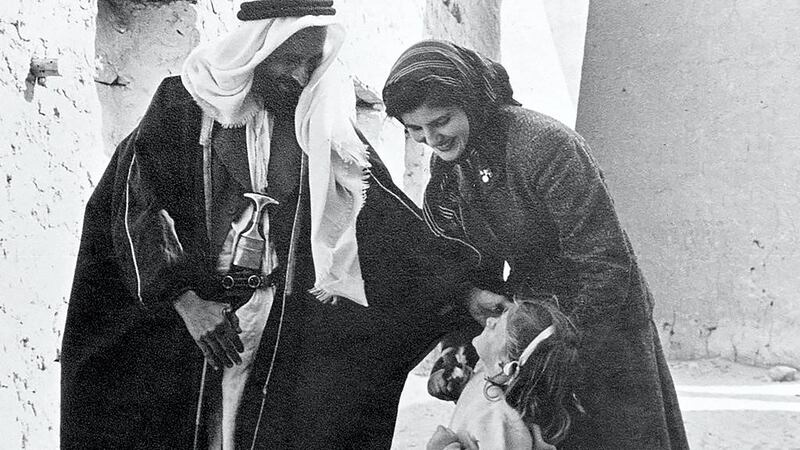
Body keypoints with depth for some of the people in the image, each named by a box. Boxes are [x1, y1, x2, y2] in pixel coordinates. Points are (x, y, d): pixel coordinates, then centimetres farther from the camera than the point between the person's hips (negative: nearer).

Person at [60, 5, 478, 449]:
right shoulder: (186, 102, -2)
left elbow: (381, 207, 3)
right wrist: (184, 298, -16)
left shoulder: (324, 120, 6)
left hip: (284, 325, 2)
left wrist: (462, 288, -6)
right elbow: (133, 199, -7)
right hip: (179, 313, -2)